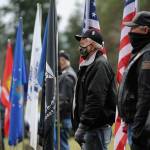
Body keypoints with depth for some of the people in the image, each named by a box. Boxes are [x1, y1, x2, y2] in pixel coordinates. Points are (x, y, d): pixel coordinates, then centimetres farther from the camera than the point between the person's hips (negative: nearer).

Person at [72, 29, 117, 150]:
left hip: (96, 127, -10)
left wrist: (82, 126, -23)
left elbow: (95, 100, -22)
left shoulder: (100, 65, -13)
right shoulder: (89, 65, 20)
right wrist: (79, 125, 21)